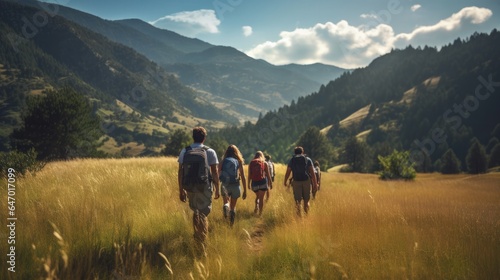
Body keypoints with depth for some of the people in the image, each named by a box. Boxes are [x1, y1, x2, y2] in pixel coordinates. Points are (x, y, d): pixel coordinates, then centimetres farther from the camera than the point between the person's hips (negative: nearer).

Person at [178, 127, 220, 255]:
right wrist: (217, 189, 4)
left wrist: (181, 190, 10)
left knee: (196, 212, 22)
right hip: (205, 187, -3)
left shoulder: (184, 151, 2)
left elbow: (180, 171, 2)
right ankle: (201, 247, -4)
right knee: (203, 215, 2)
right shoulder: (210, 152, -4)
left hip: (190, 187, 3)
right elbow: (215, 172, -5)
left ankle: (197, 241, 30)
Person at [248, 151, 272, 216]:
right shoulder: (264, 163, 6)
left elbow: (249, 174, 6)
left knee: (257, 196, 22)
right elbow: (268, 174, 5)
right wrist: (270, 183, 12)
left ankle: (256, 207, 0)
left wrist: (248, 183, 11)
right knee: (261, 198, 3)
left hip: (254, 182, 2)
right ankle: (260, 213, -2)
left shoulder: (251, 163, 9)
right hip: (262, 181, -2)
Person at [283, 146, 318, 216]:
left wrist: (285, 182, 22)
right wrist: (315, 184, 2)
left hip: (296, 182, 0)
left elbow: (287, 173, 7)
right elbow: (312, 173, 0)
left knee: (298, 201, 4)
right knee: (306, 201, 11)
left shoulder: (291, 160, 9)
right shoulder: (308, 160, 8)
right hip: (306, 181, 0)